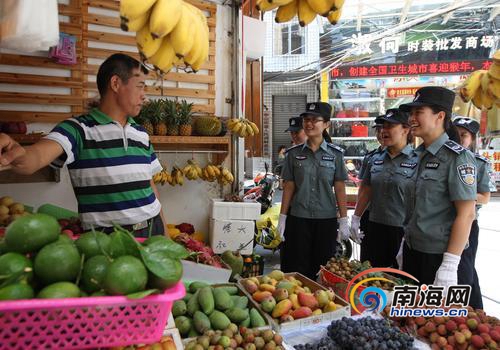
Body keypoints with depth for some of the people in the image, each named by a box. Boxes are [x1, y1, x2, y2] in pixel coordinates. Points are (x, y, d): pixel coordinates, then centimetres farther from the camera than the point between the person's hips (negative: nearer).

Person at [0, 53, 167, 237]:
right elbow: (36, 156, -22)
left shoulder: (141, 133, 10)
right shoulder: (78, 129, -6)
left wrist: (165, 235, 11)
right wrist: (17, 153, -45)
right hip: (108, 238, -4)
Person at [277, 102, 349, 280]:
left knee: (322, 268, 8)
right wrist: (282, 218, 2)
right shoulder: (294, 153, 2)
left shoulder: (335, 154, 0)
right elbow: (288, 187, 4)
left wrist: (344, 220, -2)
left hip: (326, 219, 0)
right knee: (297, 268, 6)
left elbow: (340, 189, 0)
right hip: (298, 218, 1)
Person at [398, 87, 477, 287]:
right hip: (413, 251, 7)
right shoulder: (421, 155, 8)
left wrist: (450, 265, -21)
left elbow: (466, 215, -17)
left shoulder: (457, 157, -14)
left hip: (437, 255, -7)